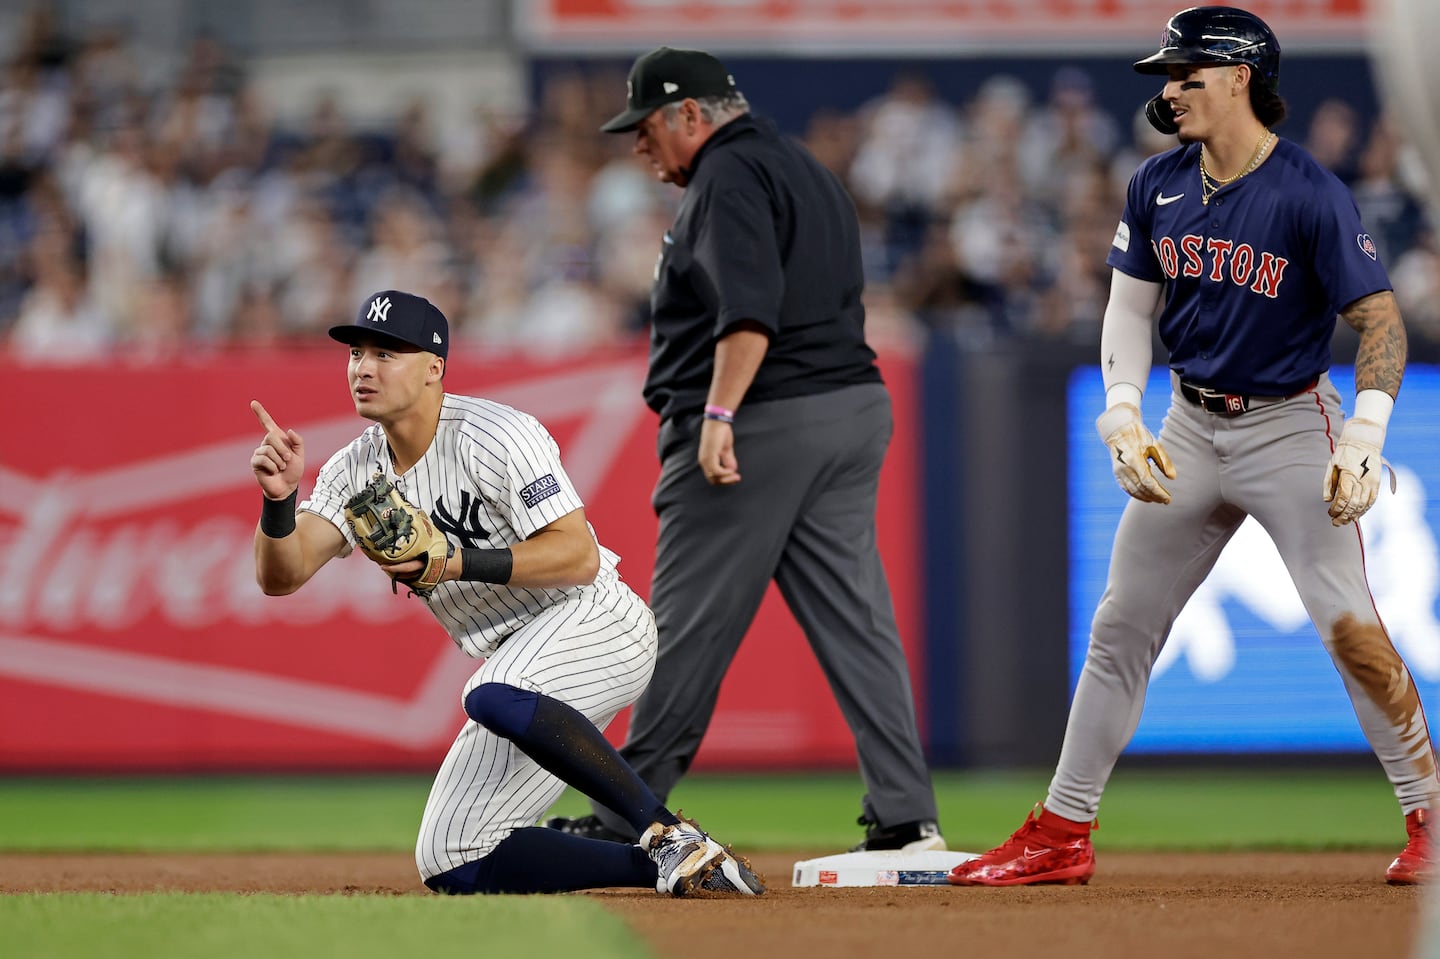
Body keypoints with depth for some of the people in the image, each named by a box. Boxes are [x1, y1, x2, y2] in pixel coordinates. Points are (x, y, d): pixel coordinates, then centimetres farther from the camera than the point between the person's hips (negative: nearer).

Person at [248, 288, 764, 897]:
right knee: (450, 864, -1)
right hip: (517, 658, 8)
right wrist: (278, 499, -27)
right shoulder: (355, 471, 4)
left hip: (596, 621, -8)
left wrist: (454, 563, -32)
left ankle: (671, 836, -32)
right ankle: (666, 869, 3)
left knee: (495, 700, -41)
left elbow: (579, 557, -23)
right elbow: (280, 576, -8)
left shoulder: (493, 437, -16)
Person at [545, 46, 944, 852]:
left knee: (689, 628, -3)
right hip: (853, 408, 9)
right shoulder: (810, 171, 23)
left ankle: (622, 822, 4)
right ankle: (907, 817, -3)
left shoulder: (727, 175, -8)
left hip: (761, 420, -9)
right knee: (856, 621, 4)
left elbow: (750, 308, -22)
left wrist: (719, 412, -29)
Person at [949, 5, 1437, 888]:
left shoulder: (1312, 196, -18)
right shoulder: (1159, 186, -1)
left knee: (1349, 625, -15)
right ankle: (1062, 835, 15)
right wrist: (1123, 416, -7)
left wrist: (1362, 442, -29)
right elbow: (1130, 306, 8)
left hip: (1290, 426, -6)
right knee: (1121, 624, 7)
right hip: (1191, 426, 6)